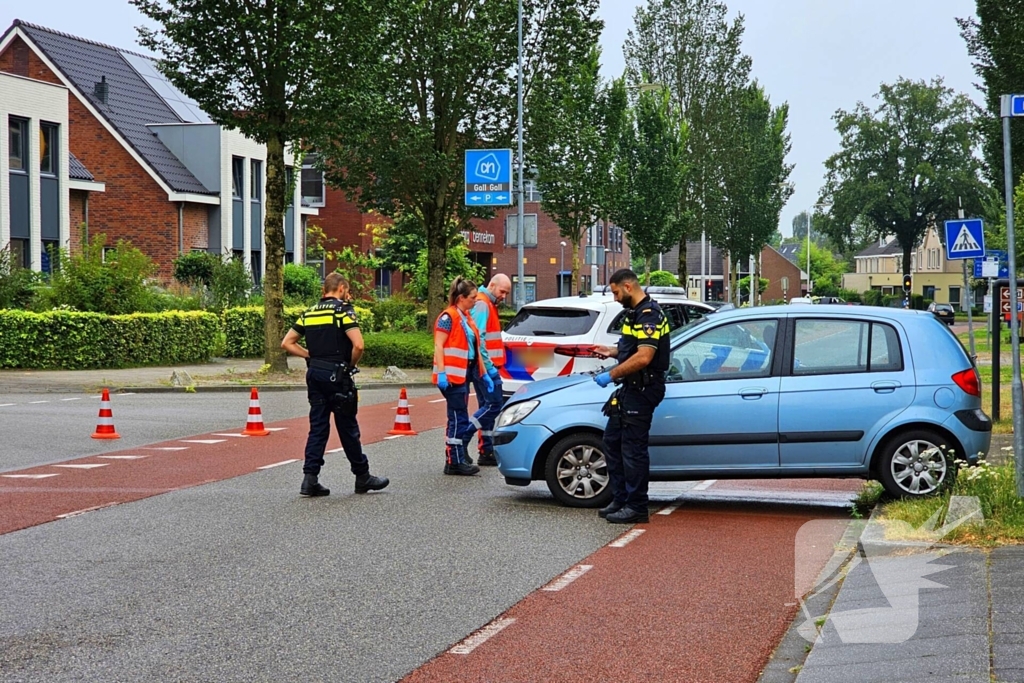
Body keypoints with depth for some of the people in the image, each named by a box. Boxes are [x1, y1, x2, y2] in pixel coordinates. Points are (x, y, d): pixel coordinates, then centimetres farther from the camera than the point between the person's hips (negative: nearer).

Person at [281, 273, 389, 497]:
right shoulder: (343, 310, -8)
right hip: (337, 375, -6)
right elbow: (358, 345, -20)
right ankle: (362, 477, 16)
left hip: (314, 373, 6)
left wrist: (310, 355, 9)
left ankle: (310, 478, 1)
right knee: (348, 428, 4)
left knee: (317, 427, 8)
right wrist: (351, 364, -3)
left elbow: (287, 343, 12)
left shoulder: (309, 313, 11)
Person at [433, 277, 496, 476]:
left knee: (459, 418, 12)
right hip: (453, 376, -9)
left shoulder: (467, 318, 17)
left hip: (465, 374, 9)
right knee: (458, 418, -7)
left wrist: (484, 373, 20)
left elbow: (476, 348, 21)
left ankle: (459, 454, 19)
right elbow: (438, 346, -15)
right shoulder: (448, 317, -10)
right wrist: (441, 373, -23)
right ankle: (455, 462, -3)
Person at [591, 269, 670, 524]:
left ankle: (636, 507, 0)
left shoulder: (649, 315, -17)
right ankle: (620, 500, 20)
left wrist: (611, 375, -22)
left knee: (633, 448, -6)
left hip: (642, 390, -11)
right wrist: (612, 351, 14)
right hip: (630, 388, 11)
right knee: (612, 441, 13)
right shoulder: (635, 313, 16)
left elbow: (643, 357, -26)